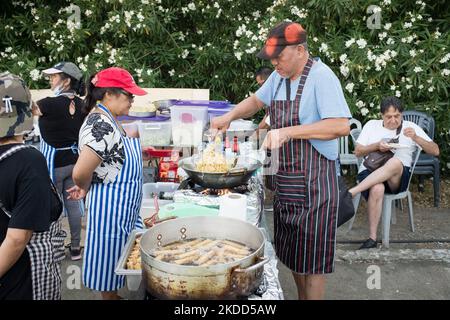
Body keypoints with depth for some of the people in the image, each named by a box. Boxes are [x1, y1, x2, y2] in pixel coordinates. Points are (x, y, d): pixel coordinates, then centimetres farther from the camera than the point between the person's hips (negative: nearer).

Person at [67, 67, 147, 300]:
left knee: (118, 265, 23)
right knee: (111, 264, 10)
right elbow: (80, 173, -30)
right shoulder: (102, 126, -26)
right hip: (110, 208, -10)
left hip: (123, 208, 10)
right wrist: (86, 188, -12)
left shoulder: (106, 120, 5)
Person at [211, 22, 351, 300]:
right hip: (284, 177, 8)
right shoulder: (279, 76, 8)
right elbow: (256, 100, 24)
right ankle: (301, 297, 35)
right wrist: (230, 116, 7)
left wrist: (288, 132, -27)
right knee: (291, 253, 18)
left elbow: (341, 126, -25)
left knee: (311, 258, 4)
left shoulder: (321, 76, -16)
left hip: (313, 180, -8)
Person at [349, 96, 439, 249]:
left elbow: (435, 151, 6)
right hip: (369, 171, 1)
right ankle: (372, 238, -30)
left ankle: (351, 192, -44)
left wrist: (415, 138, -11)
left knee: (396, 162, -38)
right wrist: (377, 146, -8)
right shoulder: (371, 125, 15)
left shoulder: (411, 127, 13)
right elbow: (358, 152, 11)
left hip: (398, 178, 0)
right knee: (377, 189, -38)